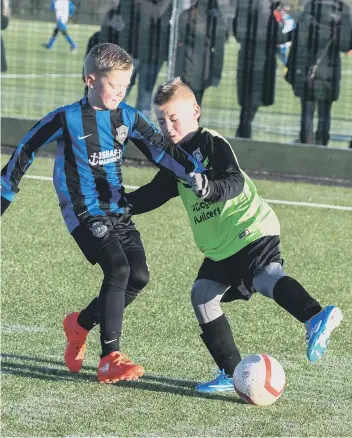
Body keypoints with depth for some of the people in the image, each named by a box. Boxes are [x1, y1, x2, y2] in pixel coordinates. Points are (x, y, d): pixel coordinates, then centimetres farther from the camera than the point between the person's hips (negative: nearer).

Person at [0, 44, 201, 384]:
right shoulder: (66, 119, -9)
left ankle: (80, 323, 20)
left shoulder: (127, 118, 4)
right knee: (118, 269, -22)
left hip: (117, 209, 6)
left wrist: (196, 173, -18)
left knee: (139, 276, -4)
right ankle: (110, 360, -19)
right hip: (84, 212, -6)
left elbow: (161, 149, -2)